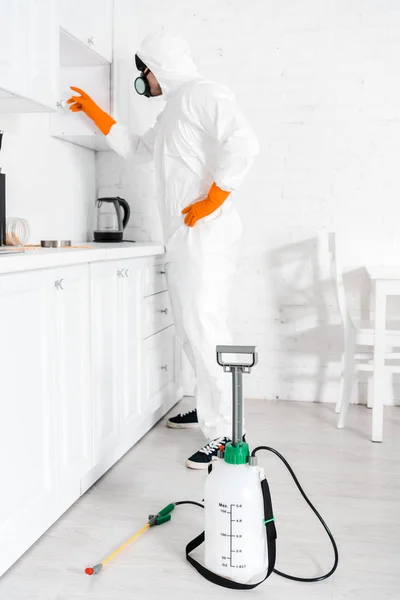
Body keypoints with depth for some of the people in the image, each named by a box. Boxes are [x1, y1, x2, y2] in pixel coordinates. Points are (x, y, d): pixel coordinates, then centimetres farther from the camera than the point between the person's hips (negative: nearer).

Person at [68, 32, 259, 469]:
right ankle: (210, 409, 27)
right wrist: (94, 112, 38)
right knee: (190, 329, 14)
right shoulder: (171, 112, 26)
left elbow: (242, 143, -20)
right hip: (181, 237, 10)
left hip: (205, 234, -10)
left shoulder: (203, 94, -4)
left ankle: (226, 434, -12)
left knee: (204, 327, -15)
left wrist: (213, 200, -18)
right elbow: (134, 148, 40)